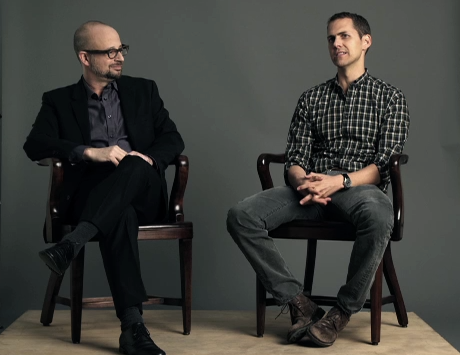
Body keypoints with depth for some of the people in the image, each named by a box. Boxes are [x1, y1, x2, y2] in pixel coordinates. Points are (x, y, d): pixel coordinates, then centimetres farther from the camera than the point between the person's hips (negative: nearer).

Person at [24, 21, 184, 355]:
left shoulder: (143, 91, 20)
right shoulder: (60, 101, 14)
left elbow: (173, 139, 11)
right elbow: (35, 145, -3)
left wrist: (148, 159, -12)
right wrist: (90, 152, -19)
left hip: (143, 193, 2)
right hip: (90, 195, -2)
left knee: (135, 167, -35)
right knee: (121, 214, -38)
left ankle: (73, 242, -48)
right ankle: (133, 325, -46)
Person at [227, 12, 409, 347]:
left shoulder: (390, 97, 9)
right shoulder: (311, 98, 20)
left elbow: (384, 165, -2)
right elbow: (294, 159, 11)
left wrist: (339, 181, -20)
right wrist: (305, 182, -14)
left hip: (360, 188, -3)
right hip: (310, 188, 4)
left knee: (378, 214, -42)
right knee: (241, 216, -23)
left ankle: (343, 312, -22)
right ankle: (300, 304, -19)